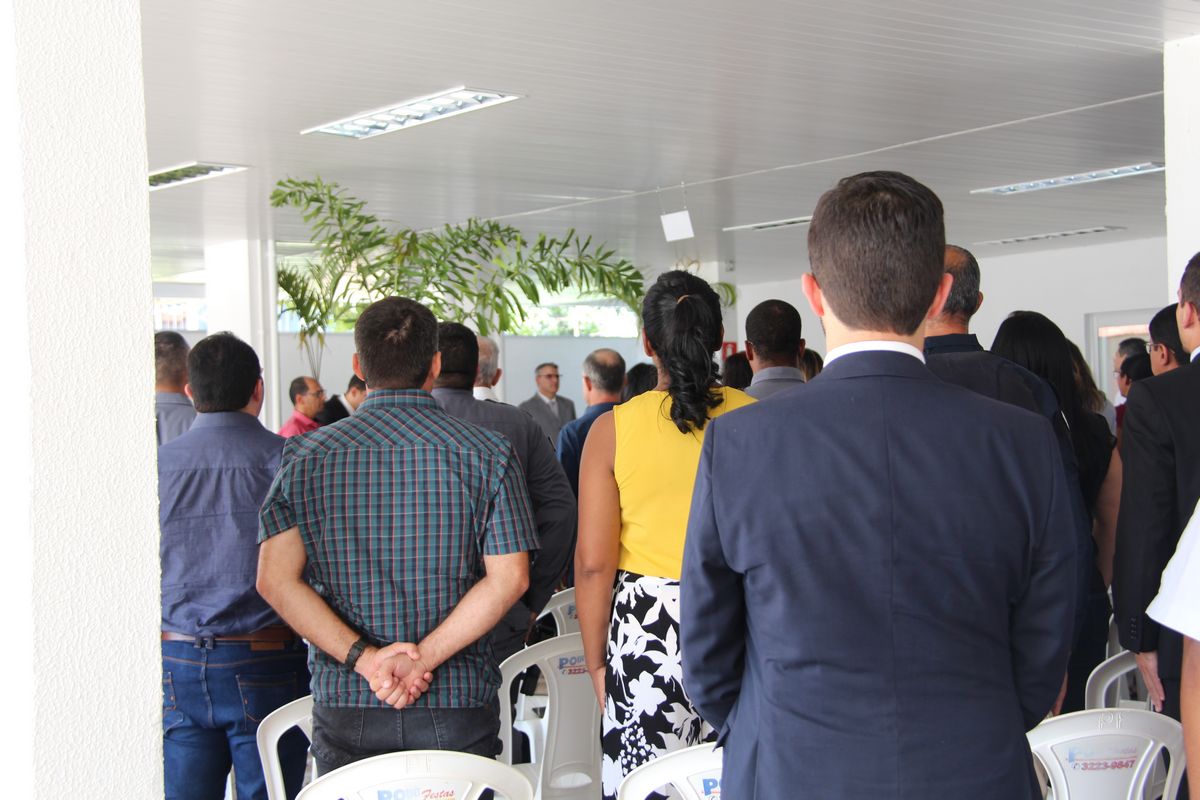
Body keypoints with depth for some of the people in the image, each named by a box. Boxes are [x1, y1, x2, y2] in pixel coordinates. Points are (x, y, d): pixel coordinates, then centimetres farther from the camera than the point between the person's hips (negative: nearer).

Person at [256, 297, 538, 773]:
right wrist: (425, 657, -14)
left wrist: (364, 657, -13)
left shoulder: (306, 457, 1)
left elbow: (275, 580, -9)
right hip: (458, 707, -1)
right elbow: (509, 578, -11)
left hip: (346, 706, 1)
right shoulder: (487, 454, -2)